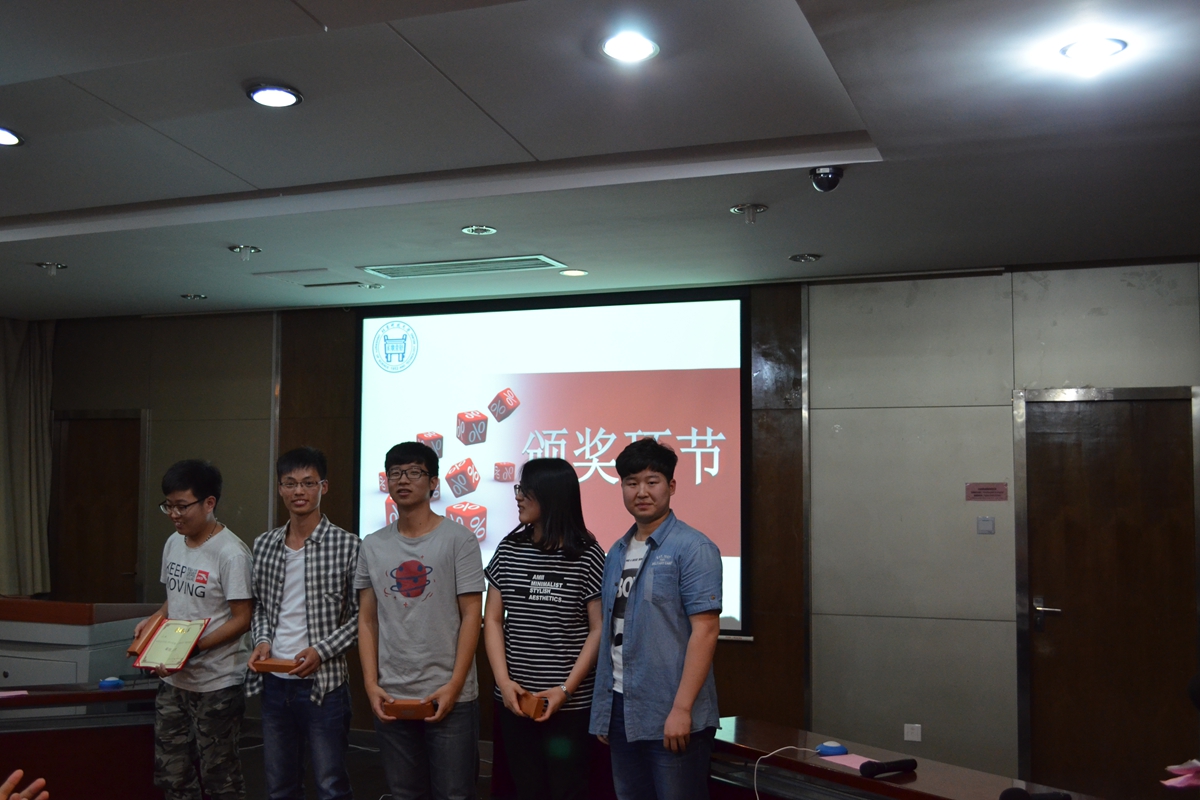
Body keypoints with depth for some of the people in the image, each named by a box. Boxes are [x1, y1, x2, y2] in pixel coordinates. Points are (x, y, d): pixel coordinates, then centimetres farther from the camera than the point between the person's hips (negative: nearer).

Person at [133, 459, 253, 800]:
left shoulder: (230, 552, -17)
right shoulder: (173, 543, 7)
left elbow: (241, 619, -16)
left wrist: (193, 648, -24)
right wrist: (153, 621, 0)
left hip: (217, 684, -7)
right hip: (174, 681, 8)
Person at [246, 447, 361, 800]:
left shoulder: (346, 546, -9)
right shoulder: (263, 545, 6)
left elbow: (360, 615, -6)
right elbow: (259, 606, 16)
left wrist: (321, 651, -15)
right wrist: (262, 640, -2)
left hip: (324, 684, -5)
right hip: (274, 683, 5)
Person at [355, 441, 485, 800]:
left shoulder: (458, 539, -4)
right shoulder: (372, 546, 8)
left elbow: (471, 616, -6)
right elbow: (367, 620, 10)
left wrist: (454, 686, -12)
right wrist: (371, 684, 1)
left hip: (448, 697, -4)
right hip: (391, 697, 4)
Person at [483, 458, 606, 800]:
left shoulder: (587, 556, -6)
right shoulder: (508, 550, 5)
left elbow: (599, 630, -6)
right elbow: (493, 619, 5)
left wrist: (566, 689, -12)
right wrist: (504, 681, -6)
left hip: (571, 703, -3)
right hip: (515, 699, 4)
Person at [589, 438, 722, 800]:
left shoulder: (693, 549, -8)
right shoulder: (617, 553, 12)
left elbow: (705, 630, -15)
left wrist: (682, 709, -19)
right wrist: (604, 710, 12)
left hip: (671, 717, -6)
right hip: (622, 714, 7)